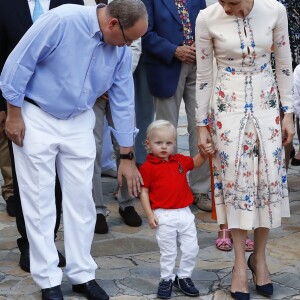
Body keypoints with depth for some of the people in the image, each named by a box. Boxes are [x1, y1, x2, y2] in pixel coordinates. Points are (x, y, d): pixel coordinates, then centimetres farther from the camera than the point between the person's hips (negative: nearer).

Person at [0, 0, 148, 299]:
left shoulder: (121, 50, -7)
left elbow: (123, 101, 1)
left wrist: (126, 156, 4)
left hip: (79, 122, 5)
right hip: (36, 117, -5)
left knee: (81, 200, 5)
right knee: (40, 201, -1)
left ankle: (82, 274, 16)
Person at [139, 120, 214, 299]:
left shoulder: (180, 161, 8)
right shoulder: (148, 167, -7)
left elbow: (196, 163, 25)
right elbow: (144, 192, -6)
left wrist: (205, 153, 4)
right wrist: (150, 214, -11)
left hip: (184, 213, 5)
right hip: (164, 216, -5)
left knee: (191, 249, 8)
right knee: (168, 252, 4)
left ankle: (184, 277, 24)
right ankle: (167, 280, 21)